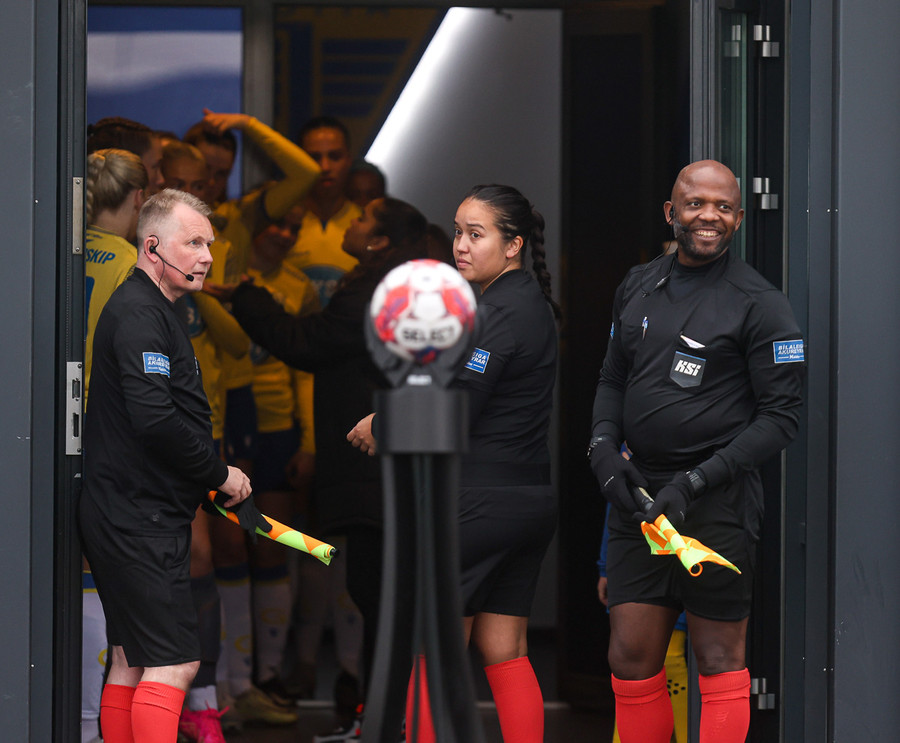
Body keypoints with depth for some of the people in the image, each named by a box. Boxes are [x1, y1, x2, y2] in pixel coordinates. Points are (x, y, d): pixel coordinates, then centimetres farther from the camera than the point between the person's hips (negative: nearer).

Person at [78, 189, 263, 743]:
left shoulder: (151, 311, 19)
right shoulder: (140, 314, -15)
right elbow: (154, 418, -26)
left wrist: (212, 480, 13)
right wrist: (221, 474, -14)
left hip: (128, 519, 11)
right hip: (141, 519, -11)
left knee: (132, 660, 13)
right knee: (174, 663, -14)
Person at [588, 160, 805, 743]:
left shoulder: (759, 303, -6)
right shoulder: (638, 287, 12)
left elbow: (781, 415, -8)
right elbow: (613, 378, 22)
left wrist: (696, 481, -15)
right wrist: (603, 445, 1)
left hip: (717, 502, -5)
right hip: (637, 497, 5)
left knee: (720, 661, 0)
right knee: (632, 658, 5)